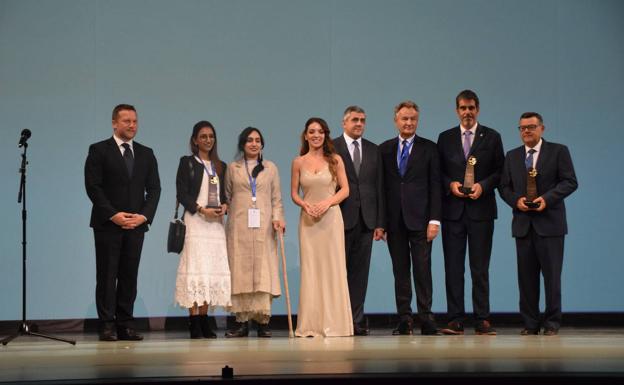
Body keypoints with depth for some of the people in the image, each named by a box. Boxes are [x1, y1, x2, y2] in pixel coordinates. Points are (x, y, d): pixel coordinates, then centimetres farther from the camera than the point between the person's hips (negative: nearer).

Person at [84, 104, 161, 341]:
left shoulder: (146, 154, 13)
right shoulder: (99, 150, 0)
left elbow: (154, 188, 9)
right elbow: (93, 186, -6)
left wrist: (144, 216, -5)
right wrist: (113, 215, -13)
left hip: (136, 224, 4)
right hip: (107, 224, -4)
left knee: (129, 275, 4)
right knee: (107, 275, -2)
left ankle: (126, 324, 8)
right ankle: (107, 326, 1)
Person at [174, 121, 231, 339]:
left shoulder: (220, 166, 18)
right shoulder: (187, 163, 4)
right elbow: (181, 193, -3)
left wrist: (224, 206, -3)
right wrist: (202, 209, -13)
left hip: (216, 223, 5)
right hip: (195, 222, -5)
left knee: (212, 270, 0)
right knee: (195, 269, -10)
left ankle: (204, 322, 4)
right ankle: (194, 324, -11)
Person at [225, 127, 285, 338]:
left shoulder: (270, 168, 13)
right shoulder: (233, 168, 11)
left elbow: (276, 198, 9)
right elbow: (227, 196, 11)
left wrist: (277, 217, -4)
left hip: (263, 225, 0)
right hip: (239, 226, 0)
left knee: (264, 270, -5)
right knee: (240, 270, -4)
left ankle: (263, 320, -4)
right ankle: (242, 322, -2)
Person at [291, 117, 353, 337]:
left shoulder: (335, 160, 4)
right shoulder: (299, 162, 7)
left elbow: (345, 189, 2)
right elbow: (294, 193, 9)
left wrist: (328, 202, -13)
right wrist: (304, 204, -10)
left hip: (331, 218, -1)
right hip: (308, 220, 1)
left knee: (332, 268, -2)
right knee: (309, 269, -1)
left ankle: (333, 324, 5)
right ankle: (310, 325, 3)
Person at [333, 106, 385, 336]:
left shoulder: (373, 150, 13)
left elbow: (378, 187, 12)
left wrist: (380, 222, 6)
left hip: (366, 220, 4)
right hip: (341, 219, -4)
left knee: (360, 273, 4)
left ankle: (356, 321, 7)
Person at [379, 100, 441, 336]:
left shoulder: (429, 148, 5)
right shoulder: (384, 149, 10)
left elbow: (435, 186, 1)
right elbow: (381, 186, 8)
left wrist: (434, 219, -7)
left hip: (419, 218, -2)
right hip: (394, 220, 2)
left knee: (422, 269, -4)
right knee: (400, 270, 5)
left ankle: (426, 319, 0)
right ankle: (404, 320, 8)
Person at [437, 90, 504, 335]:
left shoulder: (492, 137, 6)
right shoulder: (445, 138, 10)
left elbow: (500, 171, 5)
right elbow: (438, 172, 10)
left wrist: (483, 186, -11)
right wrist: (450, 184, -8)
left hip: (481, 209, -1)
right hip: (452, 210, 1)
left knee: (480, 268, 0)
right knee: (453, 267, 0)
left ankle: (482, 320, 2)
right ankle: (455, 320, 3)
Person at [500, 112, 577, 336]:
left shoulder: (558, 151, 2)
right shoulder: (512, 156, 15)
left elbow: (570, 182, -4)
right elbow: (504, 187, 13)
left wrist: (547, 198, -16)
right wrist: (516, 200, -8)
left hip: (549, 223, -4)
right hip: (523, 224, 4)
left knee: (552, 274, -2)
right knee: (526, 275, 4)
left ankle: (552, 323, 4)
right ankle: (530, 324, 9)